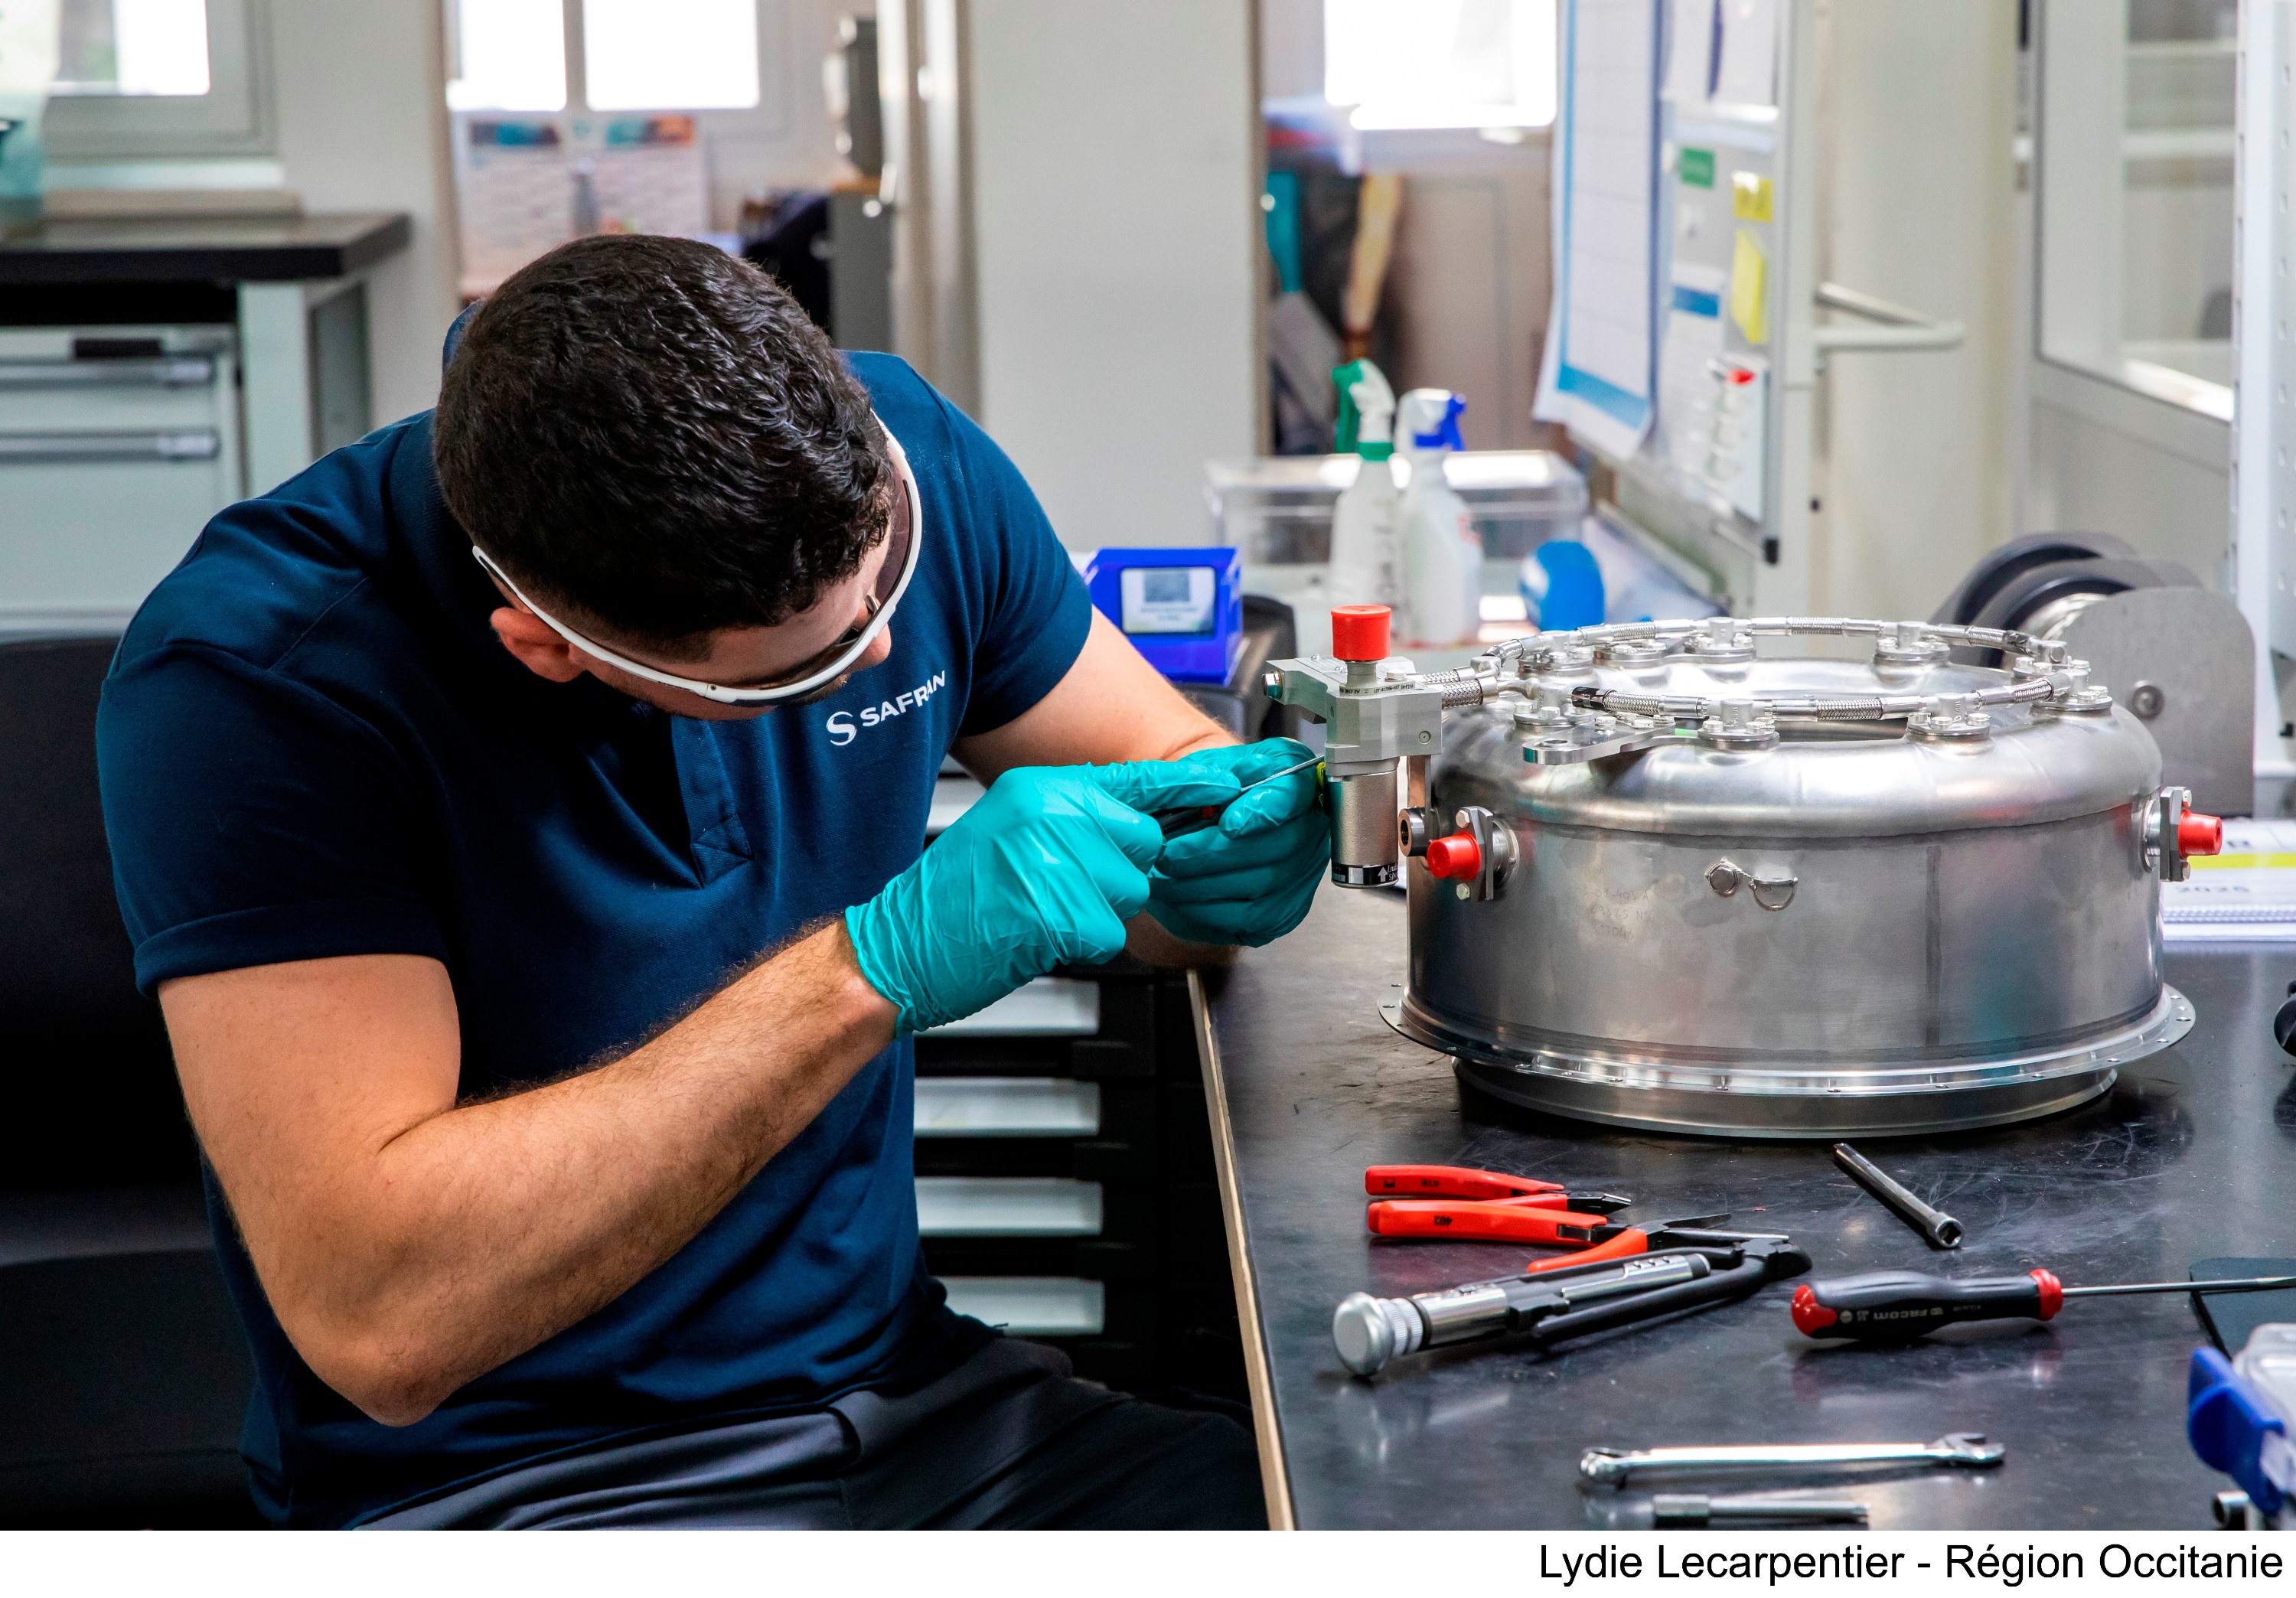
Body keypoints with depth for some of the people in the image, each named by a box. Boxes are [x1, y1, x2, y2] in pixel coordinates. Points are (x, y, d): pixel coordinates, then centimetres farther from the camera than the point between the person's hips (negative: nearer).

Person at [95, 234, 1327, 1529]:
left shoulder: (889, 457, -5)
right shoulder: (248, 679, -20)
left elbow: (1158, 753, 13)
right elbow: (375, 1317, -28)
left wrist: (1221, 862, -13)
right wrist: (871, 968, -31)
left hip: (898, 1389, 6)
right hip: (501, 1483, -5)